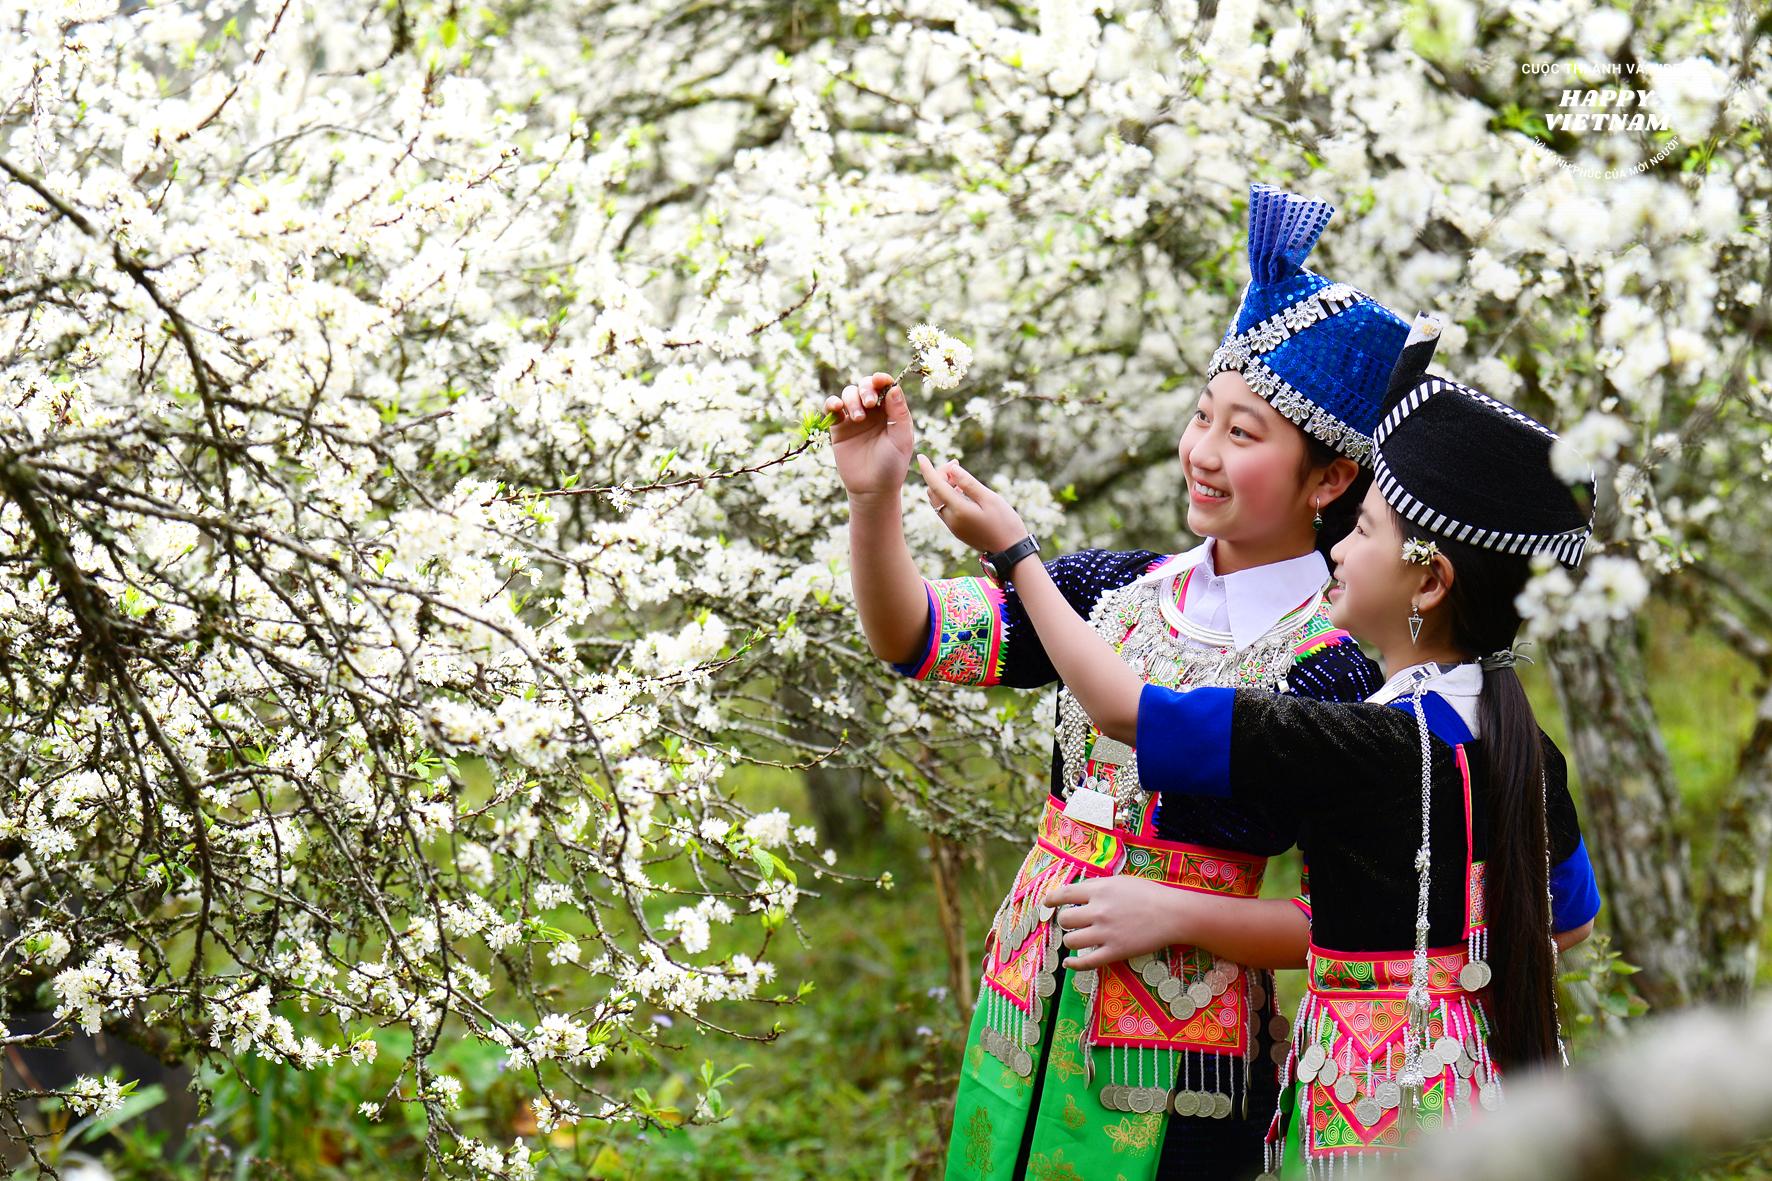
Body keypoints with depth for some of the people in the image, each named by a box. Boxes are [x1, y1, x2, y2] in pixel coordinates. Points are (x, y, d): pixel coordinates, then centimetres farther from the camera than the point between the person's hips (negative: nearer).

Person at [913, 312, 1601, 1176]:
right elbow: (1569, 914, 18)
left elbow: (1125, 712, -16)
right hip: (1488, 1066, 9)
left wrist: (1013, 551, -7)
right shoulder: (1518, 737, 3)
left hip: (1382, 1093, -9)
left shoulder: (1372, 744, -21)